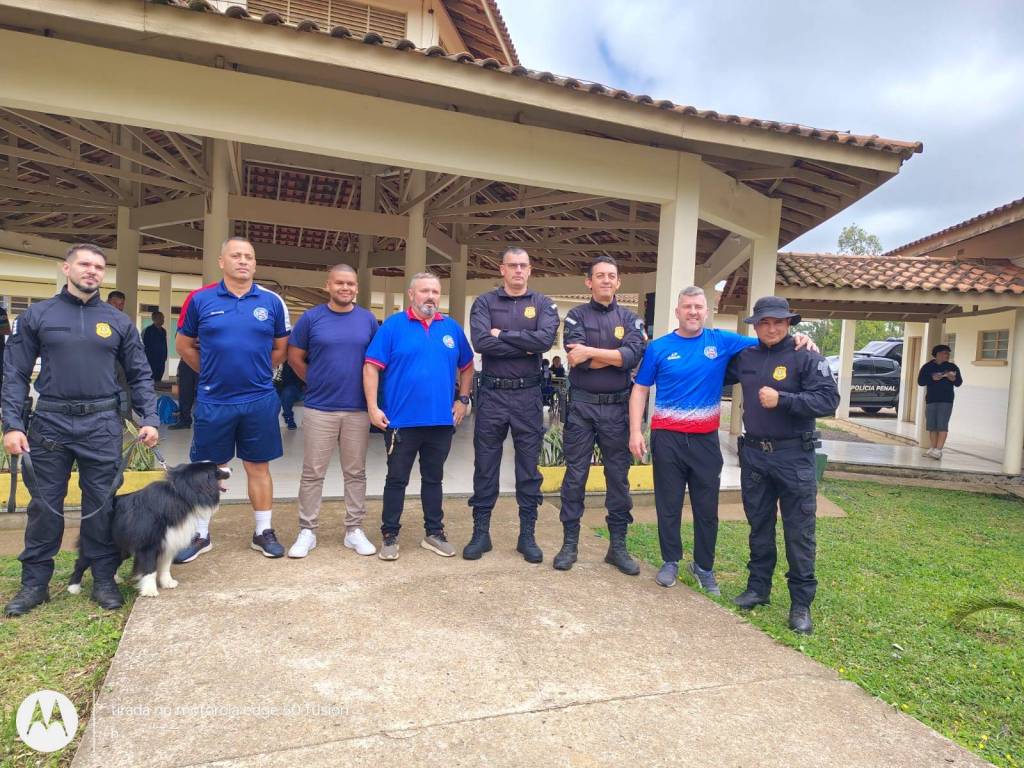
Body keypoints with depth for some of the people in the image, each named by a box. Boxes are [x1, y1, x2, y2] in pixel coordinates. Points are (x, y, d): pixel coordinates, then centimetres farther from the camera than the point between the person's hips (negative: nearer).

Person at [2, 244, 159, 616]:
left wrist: (149, 419, -2)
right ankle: (35, 581, 22)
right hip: (50, 422, 0)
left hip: (102, 424, 0)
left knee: (101, 504, 7)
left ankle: (104, 578, 19)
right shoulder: (37, 315, 4)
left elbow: (140, 375, 8)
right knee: (45, 505, 8)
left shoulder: (118, 321, 7)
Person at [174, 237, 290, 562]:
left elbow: (281, 348, 11)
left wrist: (257, 373, 8)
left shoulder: (272, 302, 1)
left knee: (258, 467, 9)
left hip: (260, 401, 0)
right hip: (213, 401, 0)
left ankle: (263, 532, 21)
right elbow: (184, 345, 11)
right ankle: (200, 535, 25)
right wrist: (211, 373, 9)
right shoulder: (200, 300, 0)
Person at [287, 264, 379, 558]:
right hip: (319, 409, -1)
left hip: (358, 409, 2)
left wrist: (370, 392, 8)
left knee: (355, 472, 9)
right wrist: (317, 382, 7)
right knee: (312, 473, 4)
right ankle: (307, 531, 16)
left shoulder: (368, 319, 4)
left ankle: (354, 530, 20)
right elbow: (294, 357, 7)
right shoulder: (311, 318, 0)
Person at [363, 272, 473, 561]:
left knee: (434, 479, 15)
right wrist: (373, 407, -13)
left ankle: (434, 533, 28)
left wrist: (463, 400, 8)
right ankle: (390, 536, 19)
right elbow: (371, 366, -7)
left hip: (442, 421, 4)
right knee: (396, 480, 7)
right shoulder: (393, 325, -3)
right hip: (402, 419, -3)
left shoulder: (452, 328, 7)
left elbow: (466, 367, 17)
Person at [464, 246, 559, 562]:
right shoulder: (484, 302, 3)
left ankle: (527, 535, 21)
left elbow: (545, 339, -15)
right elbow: (481, 342, -14)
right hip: (492, 394, 0)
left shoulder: (543, 304, 5)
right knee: (485, 467, 8)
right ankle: (481, 532, 21)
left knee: (529, 469, 8)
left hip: (528, 395, 1)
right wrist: (525, 347, -13)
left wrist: (502, 335, -12)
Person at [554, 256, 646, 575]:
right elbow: (576, 357, -14)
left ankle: (618, 546, 19)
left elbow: (632, 357, -11)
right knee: (575, 474, 4)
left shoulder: (630, 319, 8)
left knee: (618, 476, 8)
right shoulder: (577, 315, 4)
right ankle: (570, 543, 16)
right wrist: (617, 354, -12)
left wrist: (590, 351, -15)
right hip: (581, 405, -1)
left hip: (616, 407, 2)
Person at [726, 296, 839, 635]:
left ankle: (801, 603, 13)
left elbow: (828, 400, -15)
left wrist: (782, 400, -22)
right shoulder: (745, 357, 8)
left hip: (794, 456, -5)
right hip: (754, 454, 5)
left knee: (799, 531, 1)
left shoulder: (806, 356, -7)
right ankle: (758, 587, 29)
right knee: (759, 526, 15)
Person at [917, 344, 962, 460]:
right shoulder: (927, 367, 7)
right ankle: (932, 449, 11)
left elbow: (959, 383, 8)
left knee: (942, 425, -10)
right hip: (931, 400, 1)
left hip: (946, 400, -1)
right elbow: (920, 381, -1)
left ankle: (938, 450, -13)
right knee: (932, 426, 3)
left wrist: (954, 379, -13)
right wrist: (932, 378, -18)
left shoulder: (952, 367, 8)